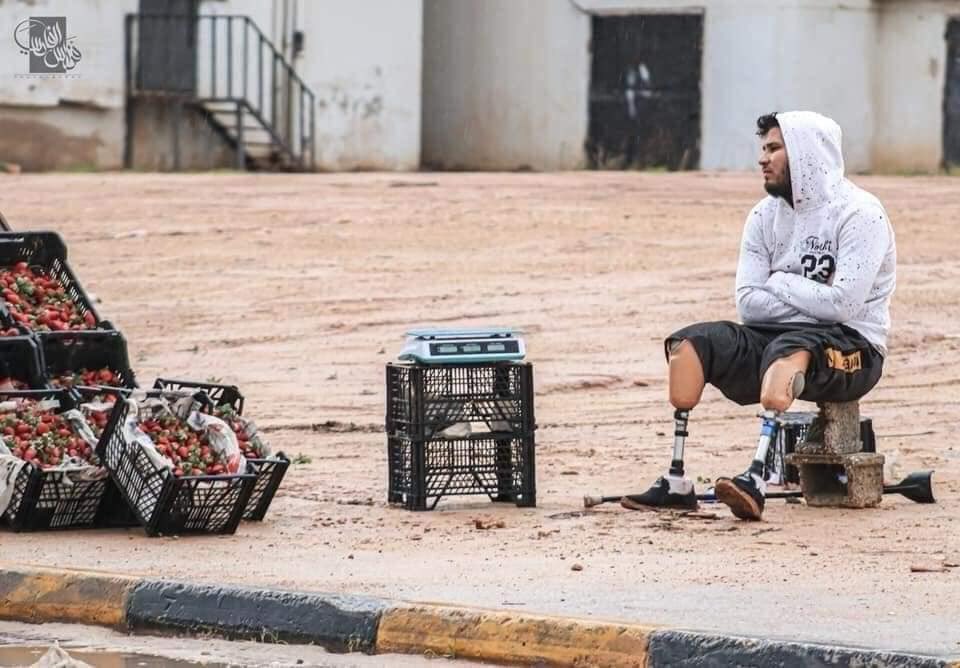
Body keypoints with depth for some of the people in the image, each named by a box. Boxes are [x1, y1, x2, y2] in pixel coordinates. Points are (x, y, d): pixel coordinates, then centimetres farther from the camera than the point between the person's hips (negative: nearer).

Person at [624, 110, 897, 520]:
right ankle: (676, 483, -21)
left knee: (786, 351, -39)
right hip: (777, 335, 7)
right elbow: (748, 303, 3)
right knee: (690, 343, -14)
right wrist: (811, 299, -8)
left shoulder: (859, 213, -9)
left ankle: (755, 483, -55)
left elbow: (842, 303, -20)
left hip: (852, 348, -7)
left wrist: (780, 284, -6)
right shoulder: (765, 217, 11)